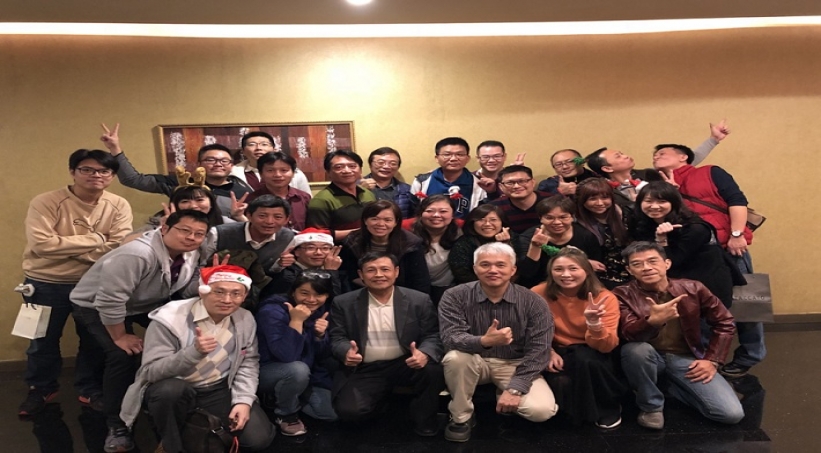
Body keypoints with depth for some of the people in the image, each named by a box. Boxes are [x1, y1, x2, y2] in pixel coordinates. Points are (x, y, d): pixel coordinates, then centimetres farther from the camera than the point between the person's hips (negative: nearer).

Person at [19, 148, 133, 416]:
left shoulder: (119, 206, -8)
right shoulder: (45, 202, -15)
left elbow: (120, 248, -16)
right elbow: (42, 244, -26)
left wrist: (65, 248, -20)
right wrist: (95, 239, -22)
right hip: (46, 284, -2)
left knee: (95, 340, 14)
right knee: (43, 341, 16)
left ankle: (91, 390, 36)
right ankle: (41, 389, 40)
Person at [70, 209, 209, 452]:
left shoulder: (191, 254, -13)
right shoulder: (136, 254, -37)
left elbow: (188, 291, -10)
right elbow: (109, 300, -35)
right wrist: (120, 337, -22)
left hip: (146, 304, 6)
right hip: (96, 305, -6)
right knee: (124, 355, -26)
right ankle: (117, 425, -8)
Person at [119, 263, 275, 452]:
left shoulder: (245, 320, -4)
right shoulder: (170, 319, -19)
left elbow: (248, 363, 2)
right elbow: (151, 372, -24)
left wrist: (243, 400, -13)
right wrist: (194, 351, -38)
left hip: (220, 390, 3)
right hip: (173, 391, -3)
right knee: (171, 389, -39)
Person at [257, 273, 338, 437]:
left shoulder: (320, 311, -3)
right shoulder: (273, 311, -24)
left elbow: (323, 356, -1)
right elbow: (287, 356, -34)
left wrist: (321, 335, -20)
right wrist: (296, 321, -36)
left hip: (308, 374, 6)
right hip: (266, 372, -6)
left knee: (334, 412, -7)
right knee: (298, 369, -37)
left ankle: (282, 398, 15)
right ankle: (286, 414, -7)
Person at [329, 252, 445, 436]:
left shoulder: (419, 300, -1)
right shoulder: (344, 303, 1)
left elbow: (433, 336, -3)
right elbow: (337, 338, 1)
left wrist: (424, 354, -28)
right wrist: (346, 352, -24)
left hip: (405, 363, 0)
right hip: (365, 369, 1)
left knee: (433, 370, -30)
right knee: (349, 410, -23)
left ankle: (423, 418, 0)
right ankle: (381, 401, 14)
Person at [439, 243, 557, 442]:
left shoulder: (532, 302, -12)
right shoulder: (455, 297, -13)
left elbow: (539, 349, -15)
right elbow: (451, 337, -24)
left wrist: (515, 388, -24)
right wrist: (484, 341, -45)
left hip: (515, 365, 1)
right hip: (476, 361, 0)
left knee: (542, 410, -24)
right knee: (455, 357, -34)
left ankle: (505, 396, 11)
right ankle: (461, 417, -8)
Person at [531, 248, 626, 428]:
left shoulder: (605, 298, -15)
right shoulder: (539, 294, -13)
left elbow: (607, 346, -21)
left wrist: (594, 322, -40)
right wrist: (548, 352, -17)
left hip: (592, 357, 0)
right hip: (557, 353, 1)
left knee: (586, 360, -36)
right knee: (560, 383, -32)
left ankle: (608, 408, -6)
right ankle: (578, 411, 5)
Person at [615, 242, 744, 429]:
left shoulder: (691, 289, -4)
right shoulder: (623, 295, -11)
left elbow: (724, 323, 7)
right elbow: (629, 334, -26)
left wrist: (712, 360, -1)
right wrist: (653, 321, -46)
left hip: (686, 359, 2)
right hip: (649, 358, -2)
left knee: (732, 414, -14)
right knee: (636, 348, -38)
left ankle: (670, 387, 12)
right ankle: (651, 405, -10)